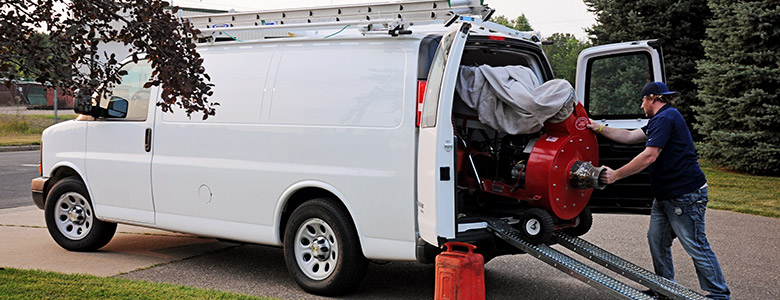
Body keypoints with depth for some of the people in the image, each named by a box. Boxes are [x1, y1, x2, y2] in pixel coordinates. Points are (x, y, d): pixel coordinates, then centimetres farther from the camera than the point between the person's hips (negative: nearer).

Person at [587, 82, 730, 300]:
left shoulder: (666, 118, -16)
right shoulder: (662, 119, 18)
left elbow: (649, 156, -23)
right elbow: (630, 136, 18)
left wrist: (616, 175, -19)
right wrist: (600, 129, 13)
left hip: (685, 195, -11)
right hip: (665, 195, 11)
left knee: (696, 246, -5)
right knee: (657, 240, 13)